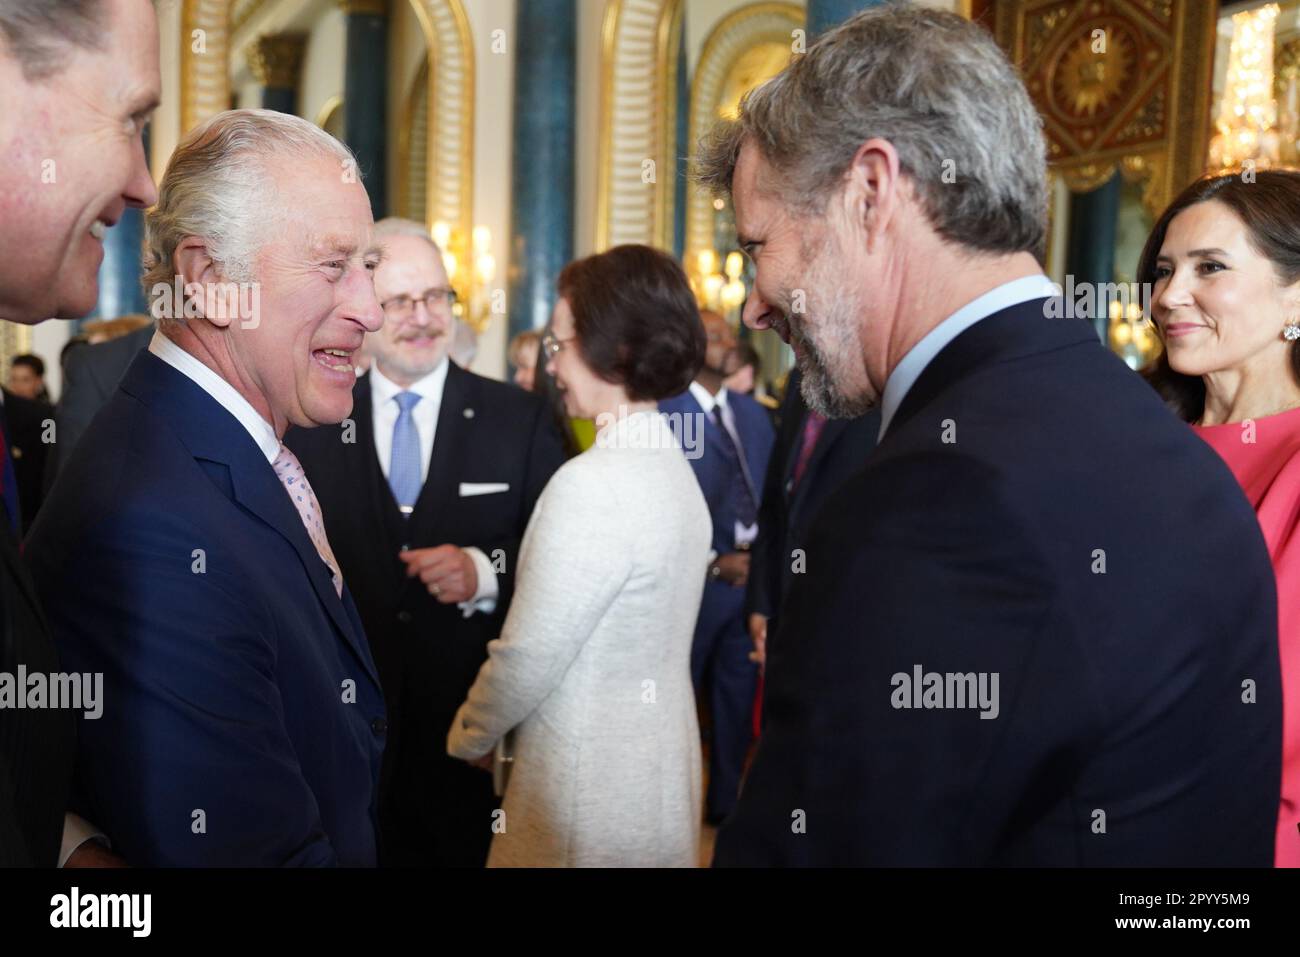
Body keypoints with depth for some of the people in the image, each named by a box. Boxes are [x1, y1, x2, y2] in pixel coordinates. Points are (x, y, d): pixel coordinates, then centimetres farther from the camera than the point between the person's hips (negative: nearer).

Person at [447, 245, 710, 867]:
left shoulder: (592, 483, -24)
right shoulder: (671, 466, 5)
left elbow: (527, 657, -19)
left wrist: (468, 737, -3)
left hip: (593, 791, -8)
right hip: (659, 774, 8)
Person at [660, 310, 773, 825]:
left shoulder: (753, 413, 11)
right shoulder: (664, 413, -12)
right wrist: (713, 564, -16)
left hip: (753, 574, 6)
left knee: (738, 694, 15)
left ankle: (727, 801, 28)